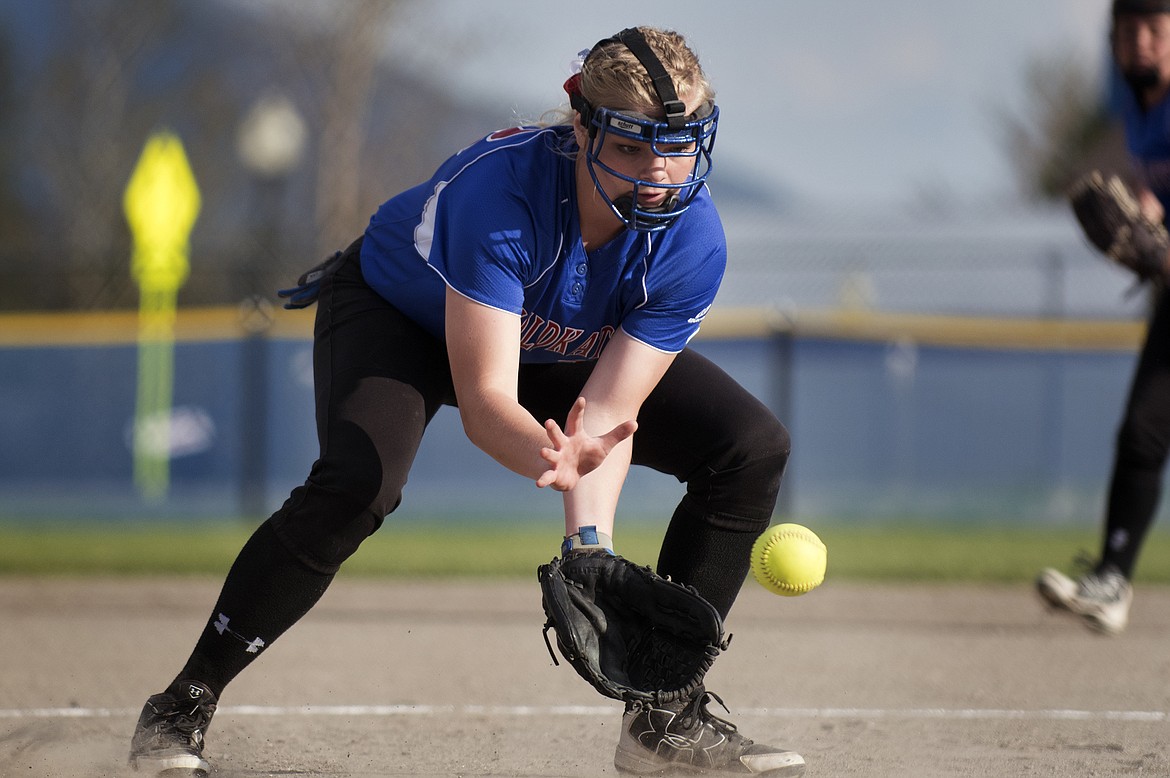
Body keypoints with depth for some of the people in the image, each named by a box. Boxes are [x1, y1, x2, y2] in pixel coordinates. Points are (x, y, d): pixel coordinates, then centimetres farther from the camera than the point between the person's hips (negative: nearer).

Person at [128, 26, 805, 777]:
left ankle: (666, 714, 1)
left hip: (558, 349, 5)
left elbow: (606, 414, -28)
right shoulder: (499, 188, -41)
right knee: (358, 482, -34)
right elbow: (484, 399, -43)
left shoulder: (692, 241, -28)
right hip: (396, 313, -5)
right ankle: (183, 706, -19)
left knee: (753, 447, -9)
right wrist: (549, 459, -65)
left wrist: (590, 543, -44)